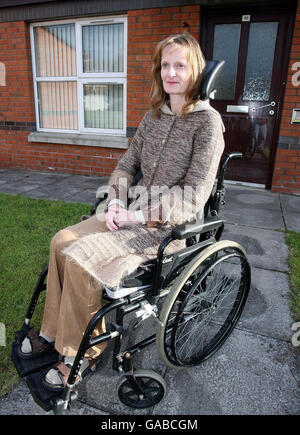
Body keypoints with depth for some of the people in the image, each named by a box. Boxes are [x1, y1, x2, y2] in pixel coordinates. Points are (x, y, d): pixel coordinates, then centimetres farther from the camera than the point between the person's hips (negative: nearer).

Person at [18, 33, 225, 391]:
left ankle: (82, 353, 4)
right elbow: (127, 164, 12)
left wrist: (138, 216, -18)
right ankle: (54, 332, 12)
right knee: (62, 242, -6)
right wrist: (117, 201, -6)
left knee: (82, 260, -20)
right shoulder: (153, 116, 10)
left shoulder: (207, 121, -11)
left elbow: (194, 196, -18)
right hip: (134, 211, 7)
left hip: (170, 224, -7)